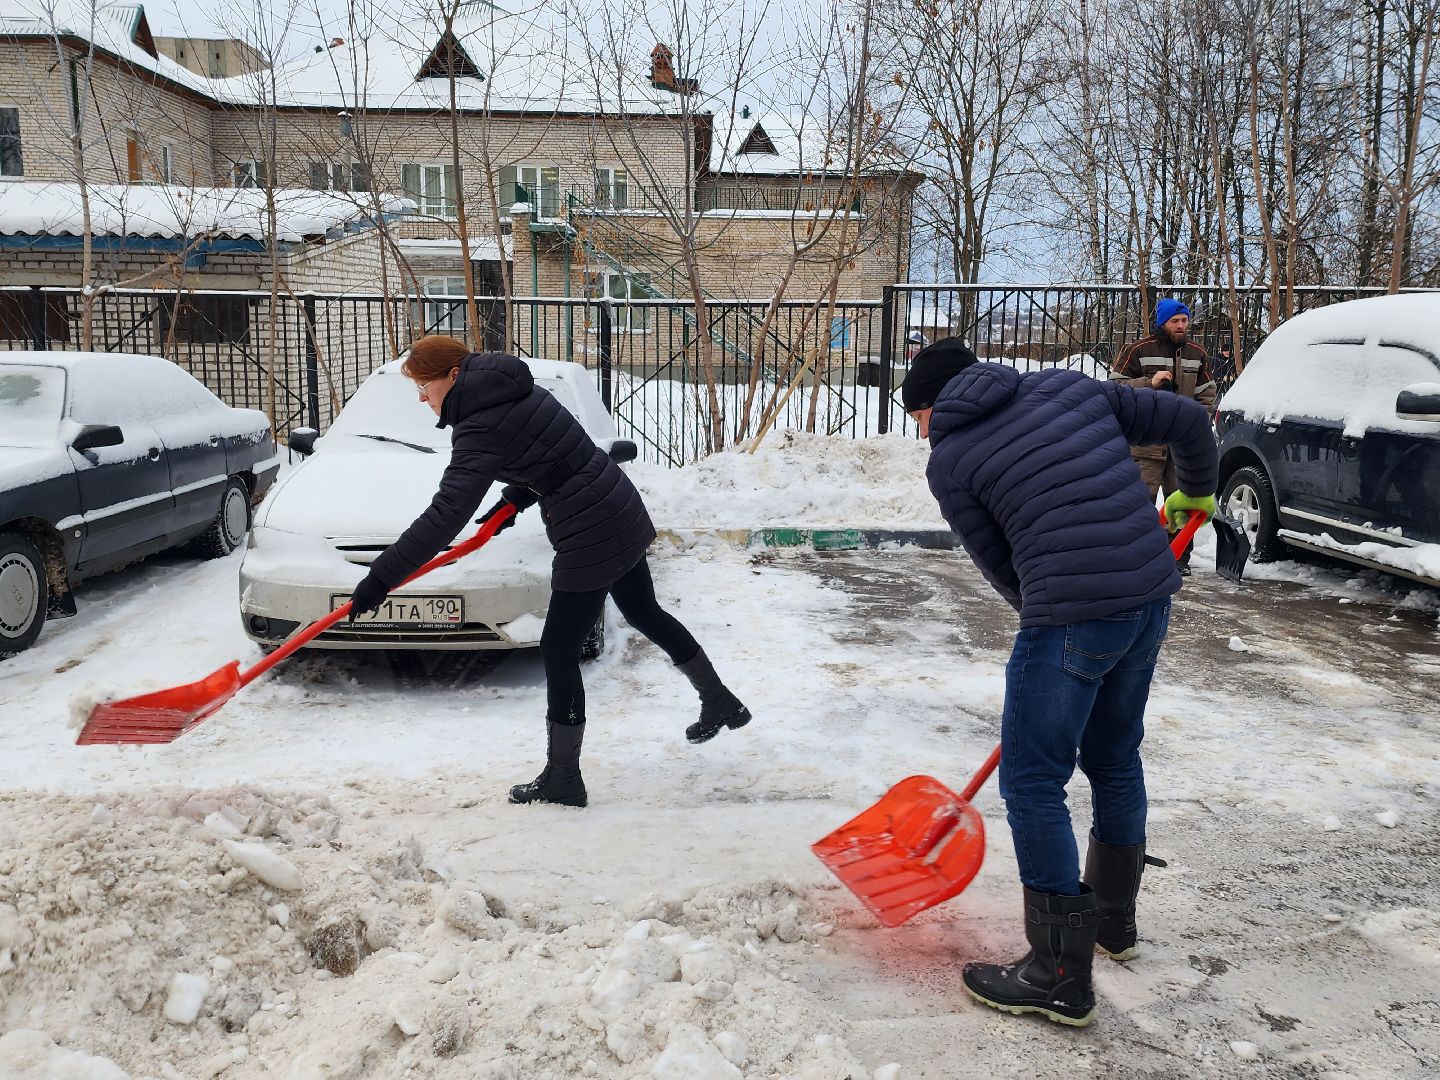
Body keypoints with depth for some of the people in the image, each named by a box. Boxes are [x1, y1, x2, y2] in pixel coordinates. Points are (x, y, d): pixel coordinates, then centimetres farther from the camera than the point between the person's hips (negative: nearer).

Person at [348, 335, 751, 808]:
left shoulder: (481, 429, -20)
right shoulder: (515, 389, 7)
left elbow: (445, 516, -28)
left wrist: (381, 578, -26)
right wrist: (516, 496, 9)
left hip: (590, 539, -10)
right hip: (622, 516, 10)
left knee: (559, 652, 1)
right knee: (645, 613, 26)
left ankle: (562, 781, 13)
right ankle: (722, 704, 43)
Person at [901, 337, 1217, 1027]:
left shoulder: (949, 461, -1)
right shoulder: (1069, 387, 12)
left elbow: (1002, 568, 4)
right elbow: (1187, 419, 15)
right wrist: (1196, 493, 33)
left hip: (1071, 620, -7)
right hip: (1152, 598, 8)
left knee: (1032, 786, 4)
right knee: (1115, 758, 23)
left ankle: (1061, 979, 12)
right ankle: (1113, 920, 42)